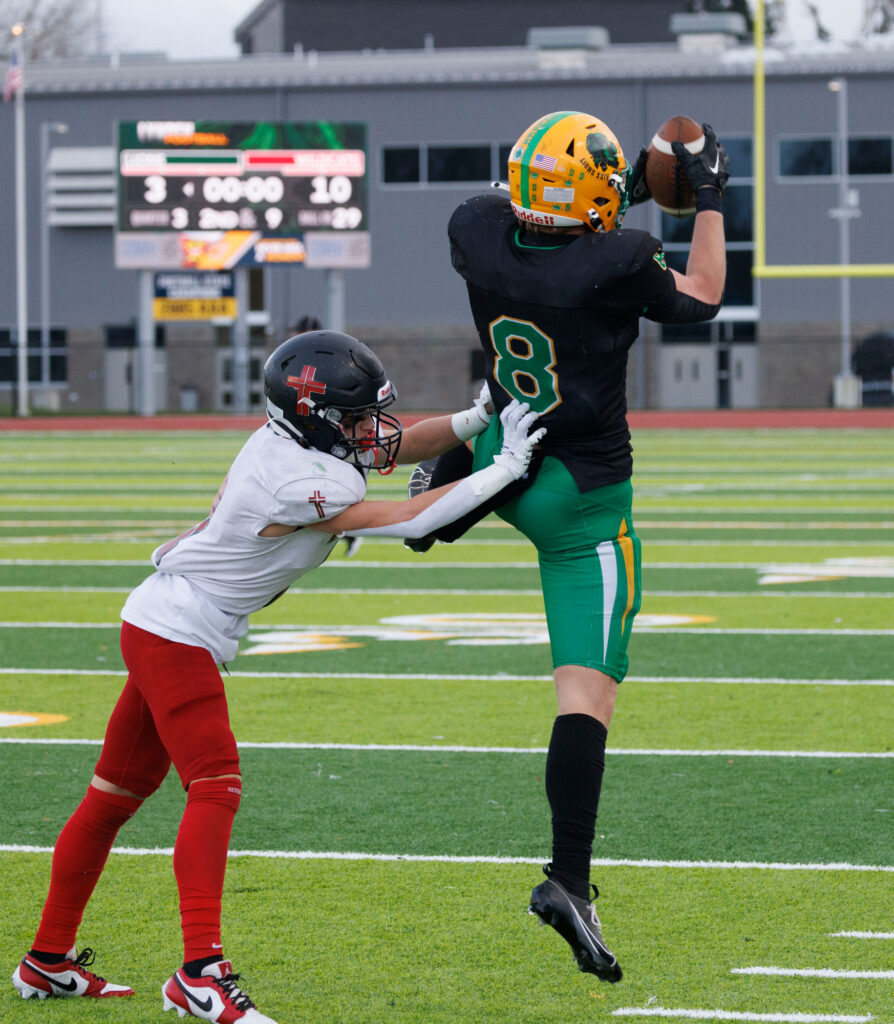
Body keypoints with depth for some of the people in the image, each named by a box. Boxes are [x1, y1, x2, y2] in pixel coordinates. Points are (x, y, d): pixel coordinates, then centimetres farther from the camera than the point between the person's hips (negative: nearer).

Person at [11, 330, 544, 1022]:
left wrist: (477, 419, -2)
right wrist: (505, 469, -17)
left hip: (158, 626, 10)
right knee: (216, 788, -17)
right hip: (177, 635, -10)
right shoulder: (304, 484, -24)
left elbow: (392, 448, 10)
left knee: (118, 793, 14)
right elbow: (408, 522, -20)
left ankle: (49, 960, 22)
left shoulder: (286, 439, 2)